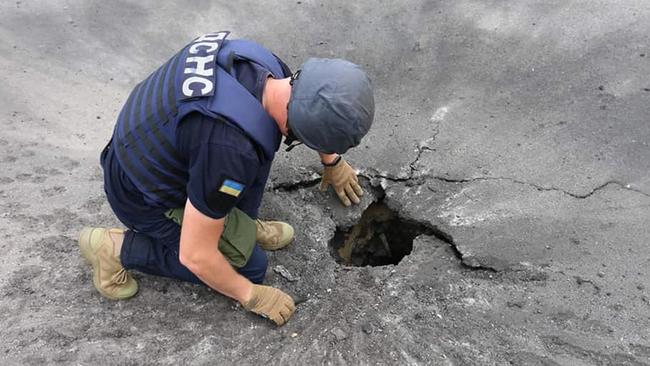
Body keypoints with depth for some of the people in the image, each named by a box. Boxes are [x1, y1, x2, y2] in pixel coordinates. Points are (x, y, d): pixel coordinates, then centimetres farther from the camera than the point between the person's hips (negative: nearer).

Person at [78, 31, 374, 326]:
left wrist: (333, 162, 20)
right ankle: (119, 249, 4)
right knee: (249, 266, 3)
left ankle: (240, 225, 8)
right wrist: (252, 296, -10)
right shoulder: (230, 149, -39)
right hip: (145, 197, -7)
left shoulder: (262, 62, -16)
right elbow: (195, 255, -27)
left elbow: (303, 108, 8)